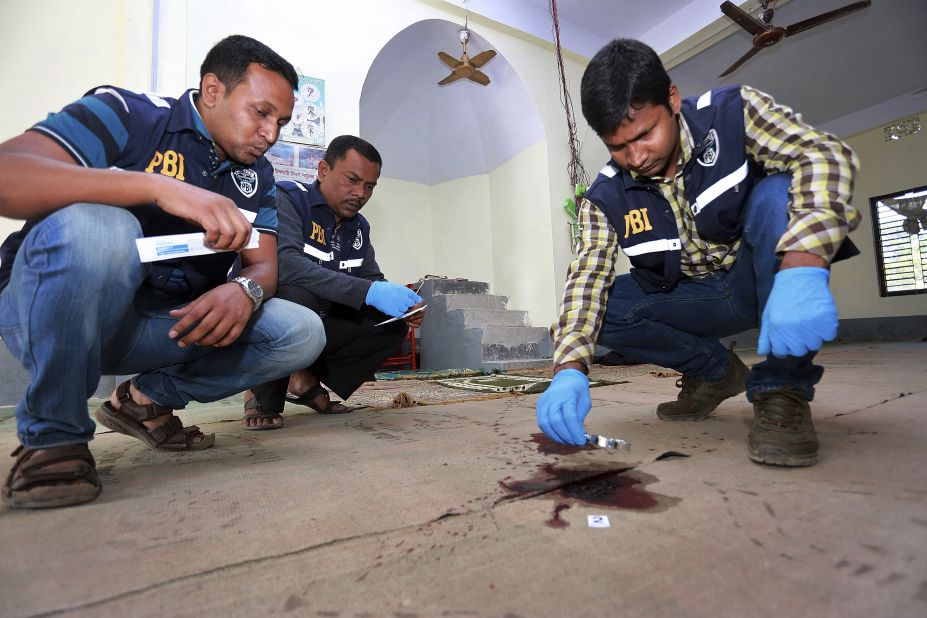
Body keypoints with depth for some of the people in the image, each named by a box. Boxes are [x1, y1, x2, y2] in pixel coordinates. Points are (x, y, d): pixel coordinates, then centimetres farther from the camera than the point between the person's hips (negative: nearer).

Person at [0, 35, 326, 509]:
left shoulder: (256, 175, 6)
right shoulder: (127, 113, -8)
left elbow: (263, 265, 0)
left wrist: (245, 290, -24)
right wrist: (159, 186, -36)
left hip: (174, 325, 4)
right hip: (53, 315, -4)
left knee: (302, 332, -13)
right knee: (94, 227, -35)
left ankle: (147, 399, 6)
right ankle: (52, 436, -13)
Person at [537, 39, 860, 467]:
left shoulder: (732, 113, -14)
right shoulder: (605, 199, -11)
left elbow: (824, 156, -26)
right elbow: (587, 275, -20)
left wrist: (802, 269, -45)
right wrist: (570, 369, -37)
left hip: (766, 282, -2)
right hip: (693, 301, 3)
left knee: (777, 194, -31)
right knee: (599, 306, -18)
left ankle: (782, 388, -22)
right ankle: (715, 369, 5)